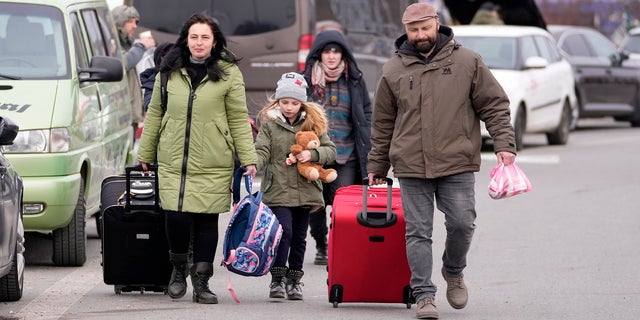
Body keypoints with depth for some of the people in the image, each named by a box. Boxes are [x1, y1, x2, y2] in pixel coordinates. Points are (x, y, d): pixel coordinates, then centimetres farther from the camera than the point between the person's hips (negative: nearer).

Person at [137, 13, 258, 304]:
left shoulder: (228, 72, 1)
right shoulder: (169, 71, 8)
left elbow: (239, 119, 3)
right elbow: (154, 113, 14)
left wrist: (248, 158, -2)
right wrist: (145, 154, 16)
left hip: (213, 164, -1)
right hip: (173, 160, 1)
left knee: (207, 221, 1)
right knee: (177, 217, -9)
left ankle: (201, 282, 14)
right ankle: (179, 269, 18)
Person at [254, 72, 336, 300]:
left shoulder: (314, 123, 9)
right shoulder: (269, 123, 2)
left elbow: (330, 150, 8)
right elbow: (262, 151, -5)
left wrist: (312, 154, -11)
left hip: (305, 192, 3)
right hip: (278, 190, -3)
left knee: (299, 237, 9)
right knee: (284, 232, -15)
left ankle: (294, 280, 20)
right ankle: (277, 279, -5)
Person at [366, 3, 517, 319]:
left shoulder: (467, 62, 3)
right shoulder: (394, 70, 7)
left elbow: (494, 105, 6)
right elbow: (382, 123, 14)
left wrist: (504, 144, -6)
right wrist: (377, 166, 15)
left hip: (457, 164, -1)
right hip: (411, 167, 1)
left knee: (462, 224, -4)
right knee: (417, 232, -1)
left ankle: (454, 271, 25)